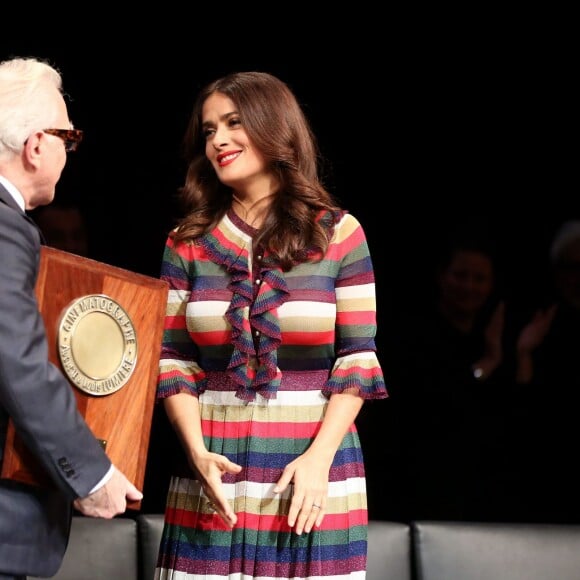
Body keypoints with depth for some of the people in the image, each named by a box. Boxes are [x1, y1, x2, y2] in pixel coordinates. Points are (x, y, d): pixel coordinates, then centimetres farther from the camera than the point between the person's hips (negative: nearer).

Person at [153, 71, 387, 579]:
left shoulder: (339, 234, 2)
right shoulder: (188, 243, 7)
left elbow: (358, 358, -1)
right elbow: (172, 361, 5)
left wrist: (319, 457, -10)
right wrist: (197, 452, -9)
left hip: (314, 471, -1)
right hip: (214, 474, 1)